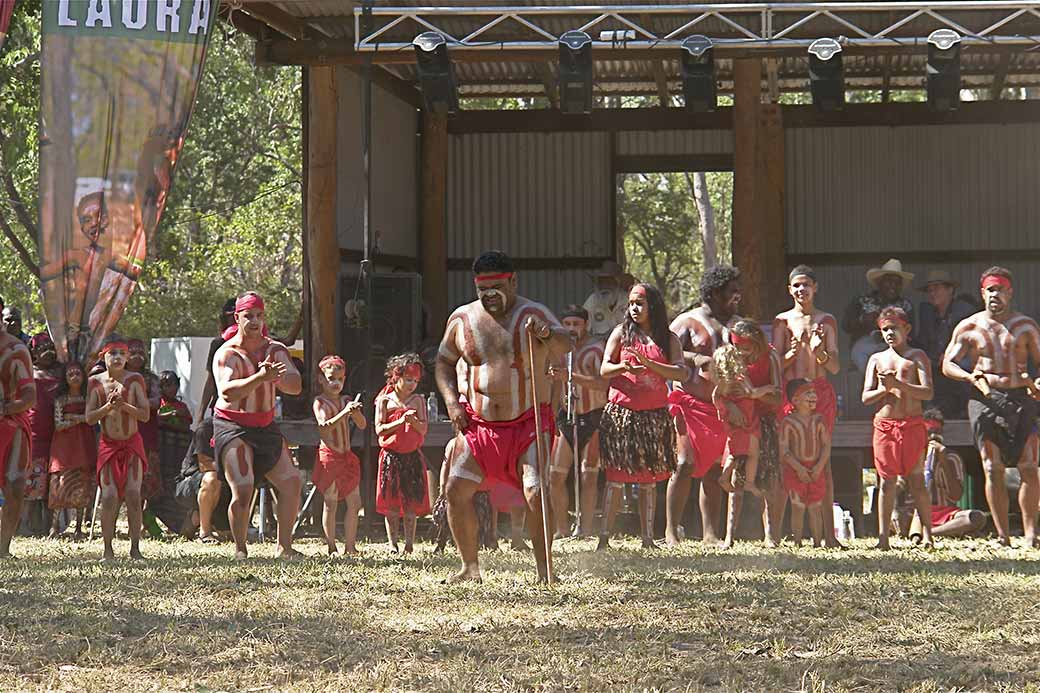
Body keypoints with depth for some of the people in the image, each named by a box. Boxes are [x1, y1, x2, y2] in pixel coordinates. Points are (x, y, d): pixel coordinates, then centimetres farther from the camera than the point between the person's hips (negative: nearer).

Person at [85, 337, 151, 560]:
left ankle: (135, 548, -6)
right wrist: (108, 406, -18)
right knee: (109, 496, -9)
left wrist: (124, 405, -20)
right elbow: (89, 418, -2)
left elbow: (145, 415, -6)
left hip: (132, 444, 0)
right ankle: (108, 549, -2)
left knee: (133, 494, -10)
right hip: (108, 445, 0)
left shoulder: (135, 380, -2)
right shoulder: (95, 382, 1)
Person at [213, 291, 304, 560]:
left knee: (291, 482, 1)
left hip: (266, 426, 6)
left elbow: (296, 386, -8)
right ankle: (240, 550, -6)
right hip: (232, 426, -6)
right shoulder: (227, 354, -13)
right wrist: (260, 378, -44)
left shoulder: (276, 350, 4)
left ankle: (284, 546, 11)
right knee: (243, 488, -19)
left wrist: (279, 378, -31)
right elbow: (227, 391, -31)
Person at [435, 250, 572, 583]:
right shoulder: (462, 319, 4)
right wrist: (451, 401, 1)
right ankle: (470, 567, 9)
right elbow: (444, 361, 17)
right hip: (478, 425, 4)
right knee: (457, 490, -4)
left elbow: (564, 345, -24)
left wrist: (546, 334, -47)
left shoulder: (534, 315, -7)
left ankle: (544, 570, -9)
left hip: (528, 423, -4)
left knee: (537, 493, -19)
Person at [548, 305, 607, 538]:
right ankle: (562, 529, 9)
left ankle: (585, 529, -7)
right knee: (556, 475, 0)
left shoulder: (596, 349, -9)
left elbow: (602, 383, -24)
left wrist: (570, 377, -33)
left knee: (589, 476, -8)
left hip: (593, 417, -5)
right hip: (567, 416, 6)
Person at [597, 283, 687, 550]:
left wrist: (649, 364, -19)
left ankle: (648, 538, 9)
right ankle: (604, 537, -6)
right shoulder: (621, 333, 7)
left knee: (649, 480, 5)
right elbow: (604, 369, 1)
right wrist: (623, 367, -21)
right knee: (616, 477, -6)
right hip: (622, 413, -2)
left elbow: (682, 373, -6)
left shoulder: (668, 339, 7)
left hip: (654, 415, 2)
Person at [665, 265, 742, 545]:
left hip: (723, 406, 5)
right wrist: (695, 358, -20)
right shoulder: (687, 321, 2)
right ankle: (671, 530, -9)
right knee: (686, 464, -14)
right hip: (691, 403, -5)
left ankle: (710, 534, 7)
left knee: (714, 472, 5)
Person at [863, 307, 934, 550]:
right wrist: (884, 388, -10)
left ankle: (927, 534, -1)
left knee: (917, 480, -3)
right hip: (884, 425, 2)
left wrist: (898, 384, -17)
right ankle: (883, 536, 2)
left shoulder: (917, 357, 3)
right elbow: (866, 397, 8)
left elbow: (927, 392, -8)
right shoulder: (877, 359, 12)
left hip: (912, 424, -2)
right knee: (887, 481, 2)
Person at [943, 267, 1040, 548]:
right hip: (985, 399, 0)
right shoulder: (969, 327, 8)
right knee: (993, 471, -3)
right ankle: (1002, 535, 0)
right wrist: (970, 377, -13)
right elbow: (947, 364, 7)